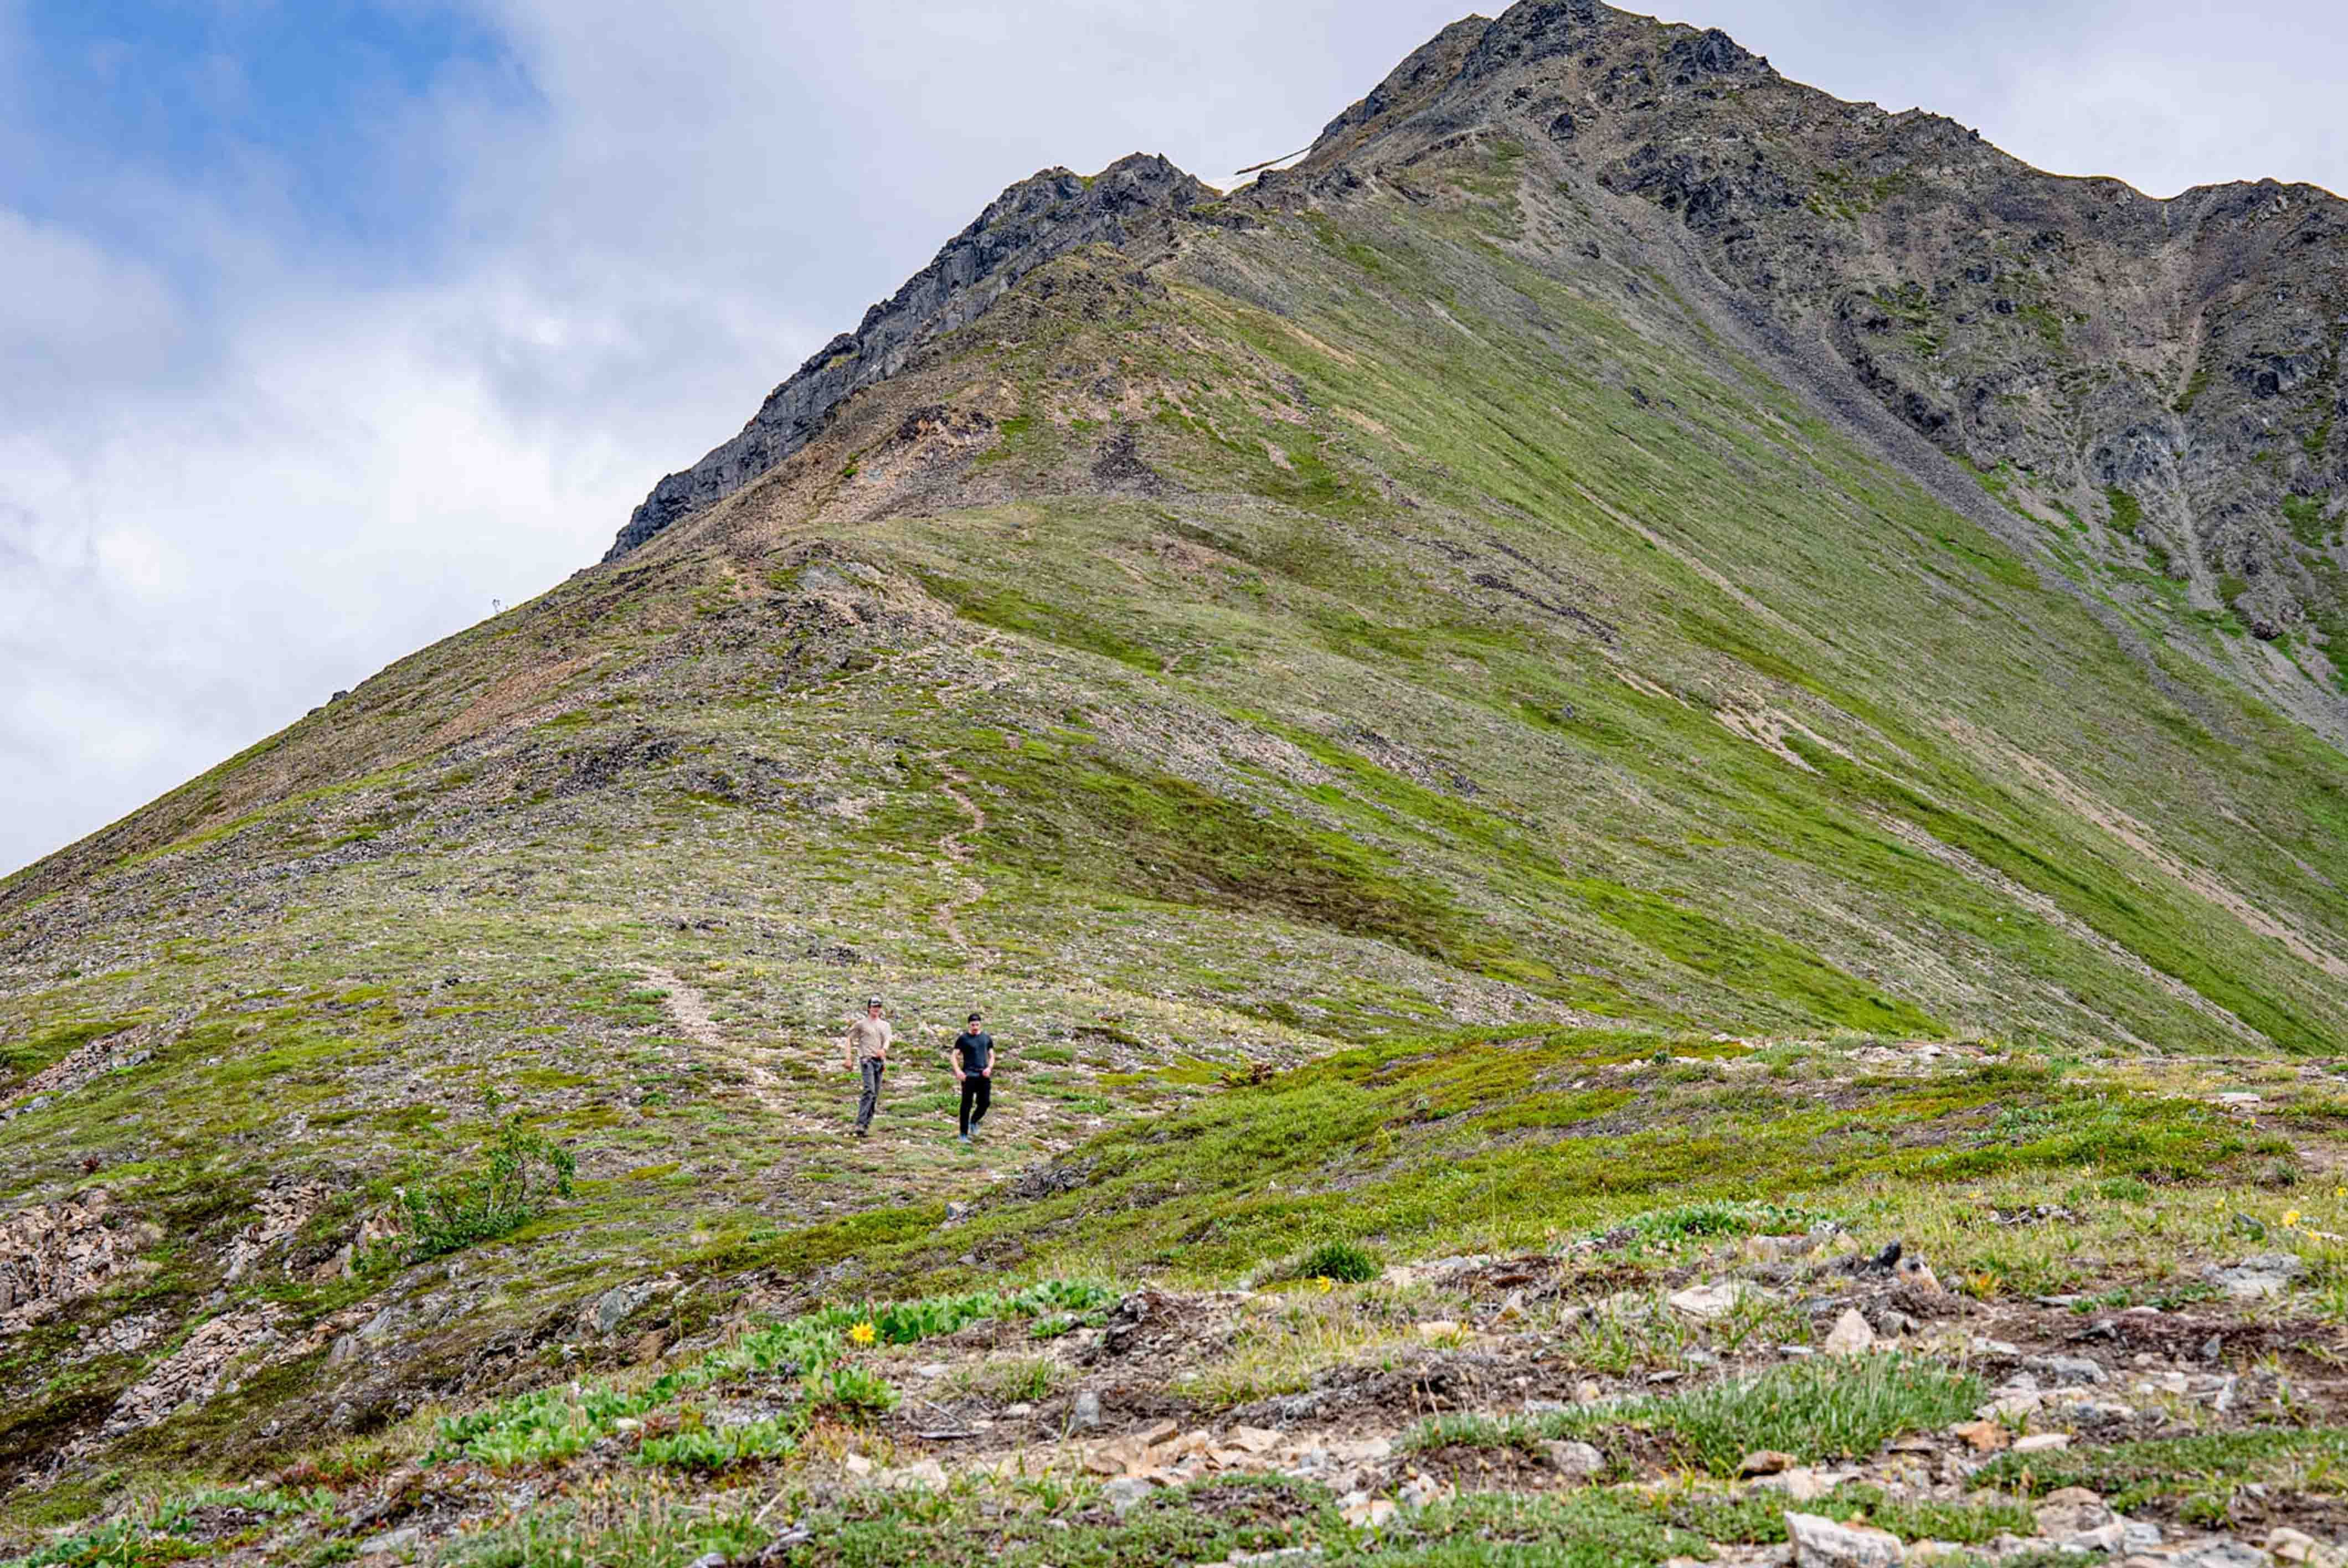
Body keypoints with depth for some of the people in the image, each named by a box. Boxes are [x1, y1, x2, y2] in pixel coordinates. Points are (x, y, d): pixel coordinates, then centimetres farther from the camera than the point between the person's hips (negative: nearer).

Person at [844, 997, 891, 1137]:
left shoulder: (885, 1025, 15)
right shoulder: (861, 1024, 4)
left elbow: (887, 1040, 1)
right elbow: (850, 1039, 9)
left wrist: (883, 1050, -22)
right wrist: (849, 1058, 2)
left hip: (879, 1060, 5)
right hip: (867, 1060, -5)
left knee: (875, 1095, 6)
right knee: (869, 1091, -21)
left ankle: (867, 1125, 14)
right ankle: (860, 1124, -26)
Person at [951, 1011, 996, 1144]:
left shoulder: (987, 1038, 12)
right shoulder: (963, 1038, 1)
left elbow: (992, 1056, 17)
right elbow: (954, 1056, 0)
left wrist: (990, 1068, -3)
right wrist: (958, 1071, -15)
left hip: (984, 1075, 3)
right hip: (969, 1076, -3)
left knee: (985, 1103, -3)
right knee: (967, 1105, -3)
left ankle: (974, 1122, 27)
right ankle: (964, 1134, 4)